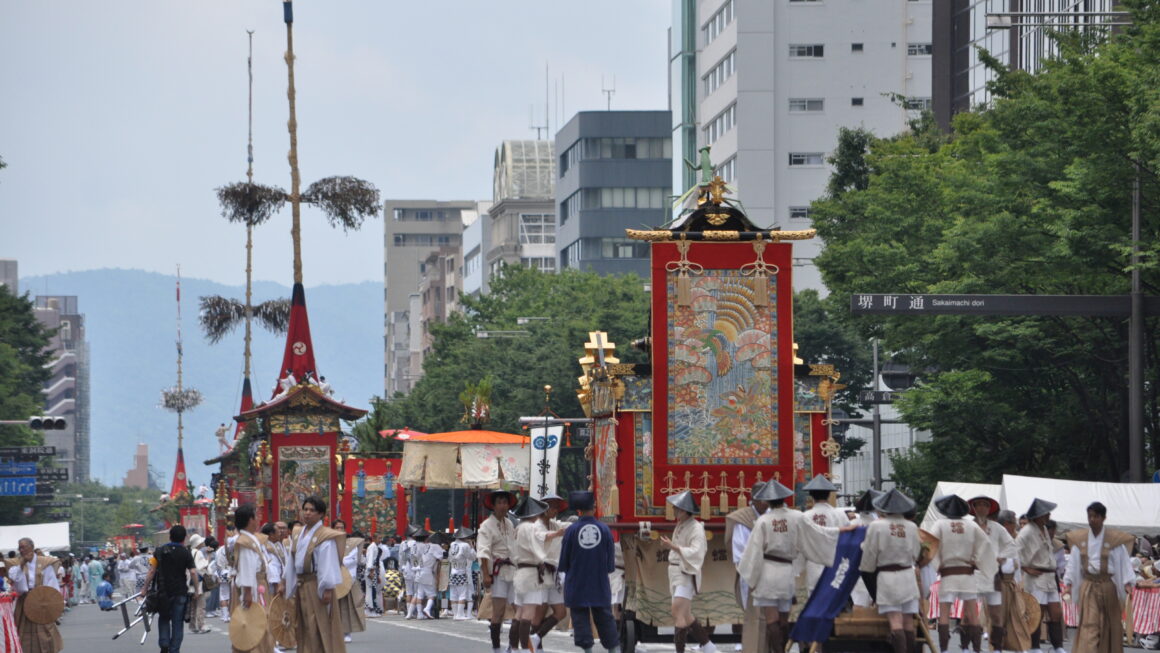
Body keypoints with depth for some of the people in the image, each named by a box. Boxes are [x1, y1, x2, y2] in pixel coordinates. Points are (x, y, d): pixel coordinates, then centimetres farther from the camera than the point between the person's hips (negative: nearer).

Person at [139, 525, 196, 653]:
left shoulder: (160, 551, 2)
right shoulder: (186, 553, -3)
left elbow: (151, 571, -1)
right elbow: (192, 573, -10)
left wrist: (145, 588, 3)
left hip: (163, 591, 1)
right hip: (180, 592, -1)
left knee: (164, 619, 18)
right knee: (177, 623, 5)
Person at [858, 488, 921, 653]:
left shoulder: (876, 526, -9)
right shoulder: (912, 527, 1)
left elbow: (869, 555, -1)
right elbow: (915, 554, 12)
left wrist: (866, 570, 17)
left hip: (886, 577, -3)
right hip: (908, 576, 3)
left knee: (895, 621, -9)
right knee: (908, 622, 6)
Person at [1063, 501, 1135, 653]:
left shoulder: (1114, 539, -5)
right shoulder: (1079, 539, 3)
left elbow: (1124, 563, -4)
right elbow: (1073, 564, 7)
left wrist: (1128, 584, -15)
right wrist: (1068, 583, 0)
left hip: (1107, 587, -1)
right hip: (1087, 587, 1)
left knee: (1108, 626, 10)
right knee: (1089, 625, -10)